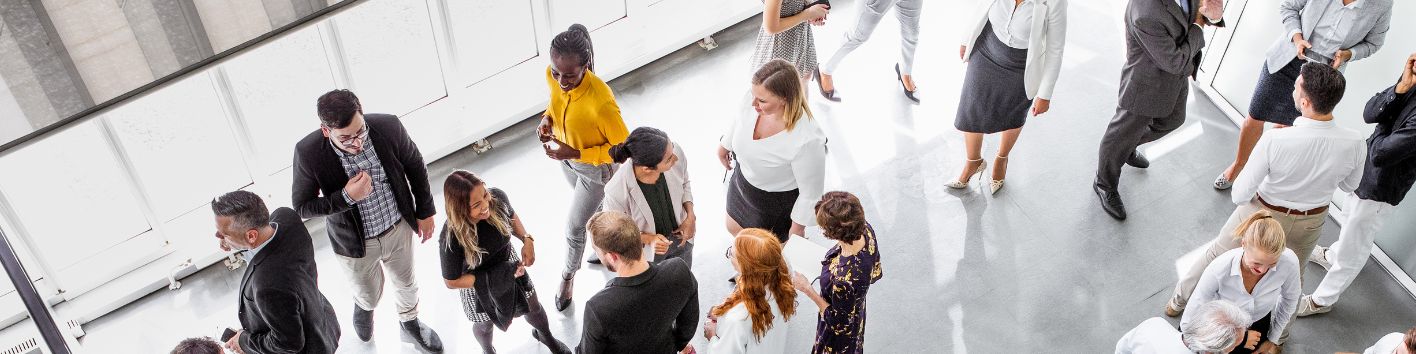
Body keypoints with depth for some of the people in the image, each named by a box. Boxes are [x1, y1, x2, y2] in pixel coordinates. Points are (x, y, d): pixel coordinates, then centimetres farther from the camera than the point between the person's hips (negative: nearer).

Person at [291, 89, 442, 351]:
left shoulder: (389, 127, -26)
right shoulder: (308, 153, -31)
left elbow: (415, 167, -6)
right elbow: (301, 207, -17)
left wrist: (425, 211, 2)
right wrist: (347, 197, -32)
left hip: (399, 228, 2)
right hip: (355, 241, -1)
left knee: (406, 283, 28)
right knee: (369, 295, 25)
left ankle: (409, 319, 61)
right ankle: (364, 306, 63)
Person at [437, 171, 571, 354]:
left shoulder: (497, 198, -29)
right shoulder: (451, 240, -39)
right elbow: (452, 282, -23)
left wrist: (527, 239, -20)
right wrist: (498, 277, -27)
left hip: (509, 264, 3)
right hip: (478, 284, -3)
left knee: (533, 307, 27)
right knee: (485, 325, 26)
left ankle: (544, 335, 62)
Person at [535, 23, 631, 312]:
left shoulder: (601, 102, -42)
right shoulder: (553, 76, -23)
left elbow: (624, 147, -28)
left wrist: (575, 154, -31)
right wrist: (547, 118, -18)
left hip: (595, 168, -6)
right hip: (566, 158, 6)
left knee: (574, 226, 12)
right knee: (593, 208, 31)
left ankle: (568, 275, 43)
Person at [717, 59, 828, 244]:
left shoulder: (807, 141, -44)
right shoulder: (758, 106, -27)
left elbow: (810, 193, -27)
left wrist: (798, 227, -13)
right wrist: (724, 145, 19)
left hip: (777, 203, -6)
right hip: (742, 181, 6)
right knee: (734, 228, 32)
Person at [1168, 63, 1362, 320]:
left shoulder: (1275, 141, -37)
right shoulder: (1354, 145, -27)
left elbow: (1239, 195, -25)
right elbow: (1349, 185, -4)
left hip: (1263, 212, -3)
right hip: (1311, 222, 3)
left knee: (1217, 255, 25)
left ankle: (1179, 301, 47)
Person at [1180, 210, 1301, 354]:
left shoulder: (1289, 262, -32)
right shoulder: (1219, 269, -40)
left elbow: (1290, 299, -6)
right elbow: (1188, 324, -29)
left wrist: (1273, 340, 4)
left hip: (1259, 324, 2)